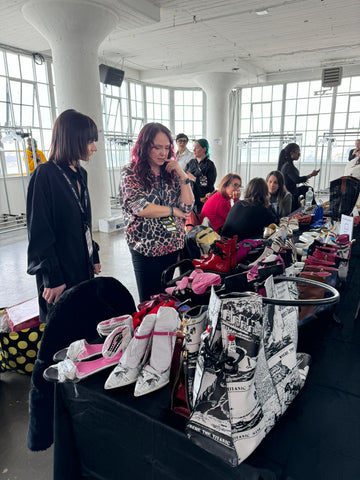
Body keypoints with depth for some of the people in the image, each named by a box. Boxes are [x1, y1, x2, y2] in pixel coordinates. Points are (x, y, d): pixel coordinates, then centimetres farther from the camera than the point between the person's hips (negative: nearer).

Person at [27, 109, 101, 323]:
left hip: (83, 267, 7)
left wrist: (94, 256, 16)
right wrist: (52, 278, -17)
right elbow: (39, 231, -17)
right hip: (60, 272, -7)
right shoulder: (45, 175, -15)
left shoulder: (80, 174, 8)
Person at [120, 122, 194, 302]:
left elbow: (188, 206, 0)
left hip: (175, 246, 4)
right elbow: (141, 208, -19)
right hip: (146, 248, -4)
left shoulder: (171, 171, 7)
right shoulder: (130, 172, -5)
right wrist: (173, 210, -9)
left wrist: (182, 174, -8)